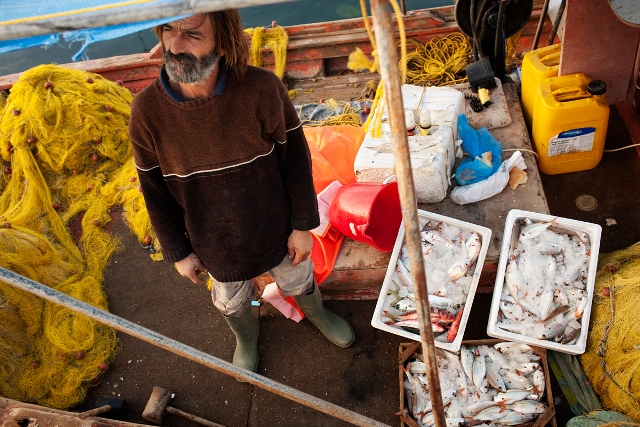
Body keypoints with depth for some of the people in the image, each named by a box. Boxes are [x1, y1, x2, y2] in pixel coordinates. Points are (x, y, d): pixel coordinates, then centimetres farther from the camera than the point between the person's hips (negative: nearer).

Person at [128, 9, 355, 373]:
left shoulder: (262, 89, -27)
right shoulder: (147, 111, -22)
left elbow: (295, 159, -14)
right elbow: (156, 192, -9)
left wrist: (303, 225, -8)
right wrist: (178, 252, -1)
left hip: (277, 230, -1)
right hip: (216, 246, 1)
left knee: (299, 282, 28)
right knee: (232, 303, 28)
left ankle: (317, 313, 65)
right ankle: (246, 337, 65)